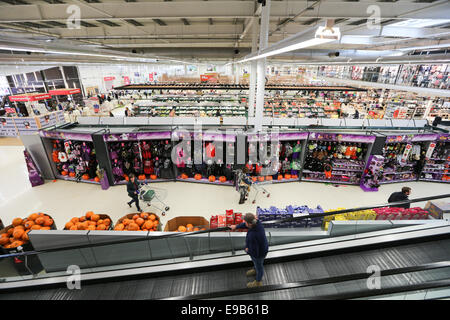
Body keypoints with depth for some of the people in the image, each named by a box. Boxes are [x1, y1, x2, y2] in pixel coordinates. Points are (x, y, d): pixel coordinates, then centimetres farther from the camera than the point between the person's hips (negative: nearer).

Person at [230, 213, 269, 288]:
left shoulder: (252, 236, -46)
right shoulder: (257, 222, -24)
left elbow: (254, 251, -33)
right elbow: (245, 224, -3)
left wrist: (248, 250, -12)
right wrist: (236, 226, 10)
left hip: (259, 253, -7)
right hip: (262, 247, 7)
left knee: (259, 266, 23)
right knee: (255, 262, 35)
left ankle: (258, 282, 54)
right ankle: (255, 270, 67)